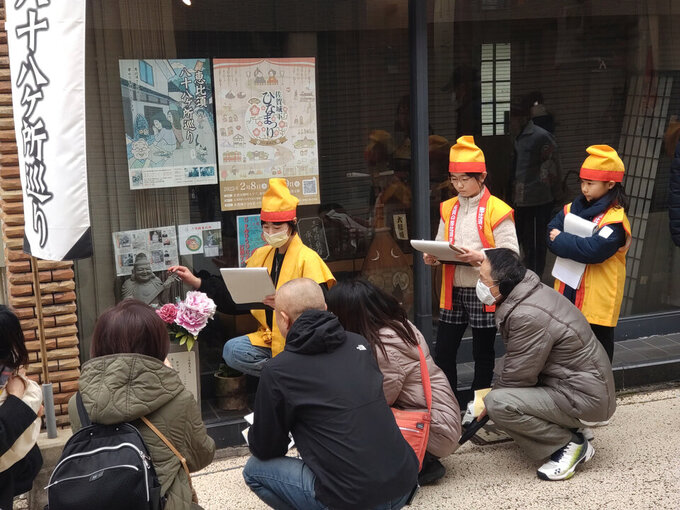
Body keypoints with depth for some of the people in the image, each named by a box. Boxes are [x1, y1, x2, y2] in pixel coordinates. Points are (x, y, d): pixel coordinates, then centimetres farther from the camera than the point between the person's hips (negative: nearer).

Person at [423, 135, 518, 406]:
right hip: (453, 290, 5)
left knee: (482, 352, 10)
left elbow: (510, 254, -14)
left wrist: (480, 257, -29)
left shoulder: (497, 210, -10)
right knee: (443, 350, 9)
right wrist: (432, 256, -7)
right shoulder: (448, 209, 9)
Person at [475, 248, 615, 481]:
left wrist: (488, 401, -1)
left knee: (498, 403, -23)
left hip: (586, 399, -10)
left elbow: (516, 377, -18)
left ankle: (570, 445, -6)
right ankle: (571, 427, 15)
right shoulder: (533, 293, 4)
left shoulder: (528, 316, -27)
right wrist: (493, 389, 10)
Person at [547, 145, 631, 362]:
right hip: (569, 295, 7)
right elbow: (552, 233, -1)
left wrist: (561, 240, -17)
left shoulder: (615, 219, -15)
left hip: (597, 301, -6)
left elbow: (594, 250, -28)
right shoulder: (573, 208, 6)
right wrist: (575, 244, -18)